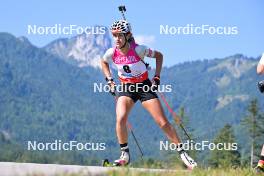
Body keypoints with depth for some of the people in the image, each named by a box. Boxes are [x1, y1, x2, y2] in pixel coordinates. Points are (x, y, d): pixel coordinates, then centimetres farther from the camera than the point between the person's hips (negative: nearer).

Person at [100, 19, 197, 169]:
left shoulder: (138, 50, -20)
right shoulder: (112, 53, -11)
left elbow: (159, 56, -3)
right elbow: (104, 62, 14)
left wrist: (157, 77, -8)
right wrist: (109, 80, 4)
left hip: (145, 86, -2)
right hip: (125, 88, 2)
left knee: (163, 122, -6)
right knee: (120, 119, -23)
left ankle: (183, 153, 5)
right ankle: (125, 155, -9)